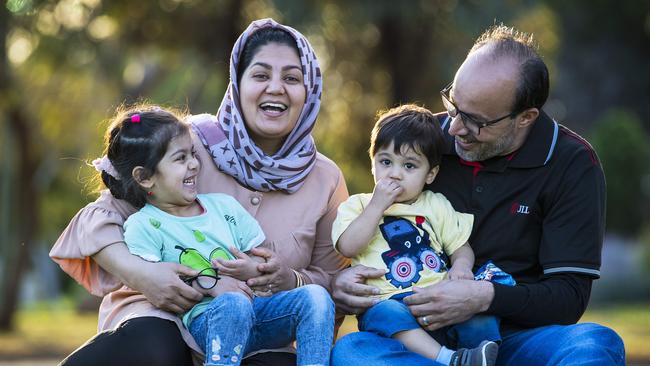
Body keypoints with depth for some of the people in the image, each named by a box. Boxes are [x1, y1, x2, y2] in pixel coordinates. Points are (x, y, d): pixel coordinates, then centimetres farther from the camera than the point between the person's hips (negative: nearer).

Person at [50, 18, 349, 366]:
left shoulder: (326, 178, 5)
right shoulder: (191, 144, -4)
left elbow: (330, 279, 13)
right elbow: (101, 215, -3)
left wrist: (291, 282, -11)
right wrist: (138, 272, -23)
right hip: (164, 313, -2)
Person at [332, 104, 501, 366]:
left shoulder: (437, 205, 21)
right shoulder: (357, 206, 14)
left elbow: (461, 246, 20)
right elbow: (348, 247, -3)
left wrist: (461, 265, -4)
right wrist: (378, 205, -4)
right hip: (388, 300, -3)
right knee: (387, 313, -39)